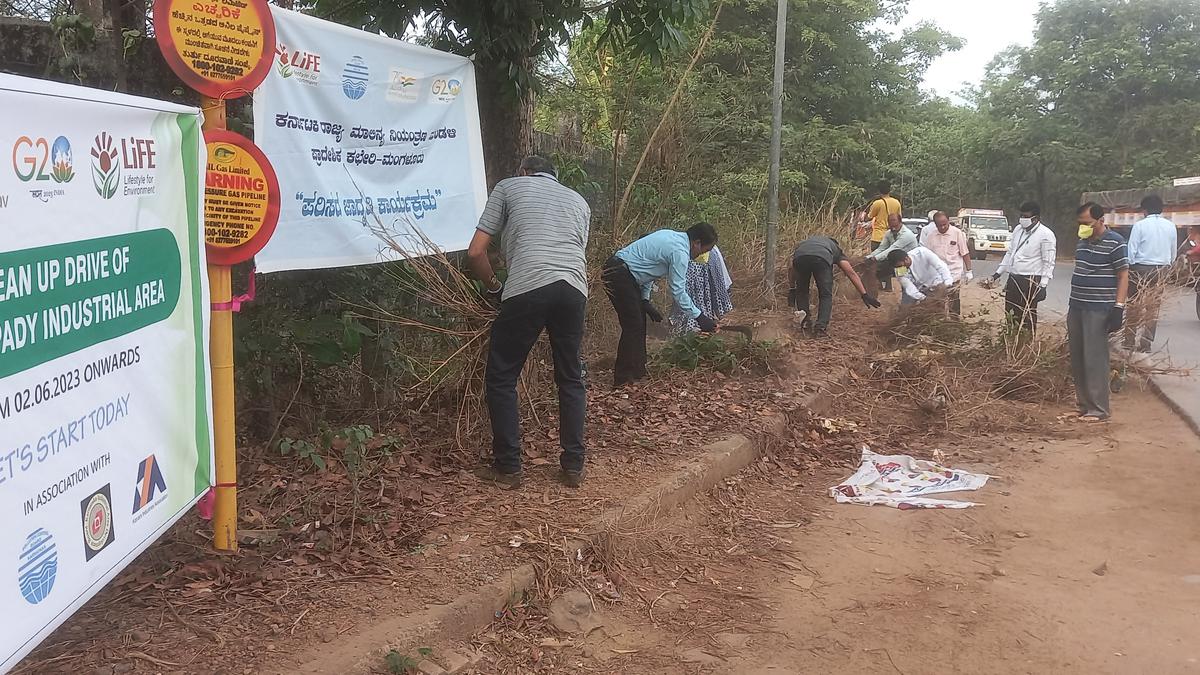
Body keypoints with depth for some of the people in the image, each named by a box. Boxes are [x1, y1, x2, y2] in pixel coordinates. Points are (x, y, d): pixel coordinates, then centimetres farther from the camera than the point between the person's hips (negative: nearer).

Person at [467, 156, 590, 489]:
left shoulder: (508, 187, 20)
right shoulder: (578, 200, 30)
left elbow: (475, 253, 12)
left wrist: (494, 286, 28)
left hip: (528, 287, -4)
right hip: (574, 289, 4)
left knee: (501, 379, 10)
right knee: (570, 378, 19)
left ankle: (508, 468, 13)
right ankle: (574, 466, 21)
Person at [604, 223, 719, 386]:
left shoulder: (671, 237, 13)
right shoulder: (679, 252, -17)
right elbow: (678, 292, -16)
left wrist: (645, 301, 16)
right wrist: (699, 317, -10)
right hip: (619, 274, -11)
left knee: (639, 324, 14)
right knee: (633, 326, -7)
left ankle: (638, 373, 21)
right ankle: (623, 379, -3)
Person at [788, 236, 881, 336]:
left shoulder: (804, 243, 45)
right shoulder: (836, 249, 38)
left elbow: (792, 269, 36)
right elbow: (851, 273, 27)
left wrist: (792, 288, 42)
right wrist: (864, 294, 23)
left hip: (800, 256, 2)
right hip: (821, 258, -2)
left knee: (801, 290, 28)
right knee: (826, 295, 15)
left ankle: (804, 320, 19)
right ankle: (822, 327, 2)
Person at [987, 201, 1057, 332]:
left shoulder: (1046, 234, -11)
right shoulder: (1018, 229, 12)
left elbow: (1049, 263, -12)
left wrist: (1043, 285, -17)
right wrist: (999, 272, 19)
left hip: (1031, 281, -8)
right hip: (1013, 277, 8)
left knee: (1027, 316, -3)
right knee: (1010, 313, 13)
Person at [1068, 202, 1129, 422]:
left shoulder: (1115, 243, -9)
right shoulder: (1082, 242, 14)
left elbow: (1123, 276, -9)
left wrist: (1118, 307, -15)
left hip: (1098, 310, -8)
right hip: (1076, 307, 8)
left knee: (1094, 359, -7)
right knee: (1077, 358, 9)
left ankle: (1098, 409, -3)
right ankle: (1083, 403, 18)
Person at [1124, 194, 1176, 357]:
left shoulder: (1139, 226, -10)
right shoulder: (1170, 226, 4)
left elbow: (1131, 252, -11)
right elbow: (1173, 253, 10)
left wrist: (1128, 269, 2)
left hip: (1140, 269, -4)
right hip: (1161, 270, 4)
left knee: (1135, 307, 5)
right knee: (1153, 309, 10)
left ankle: (1130, 345, 6)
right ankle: (1146, 347, 12)